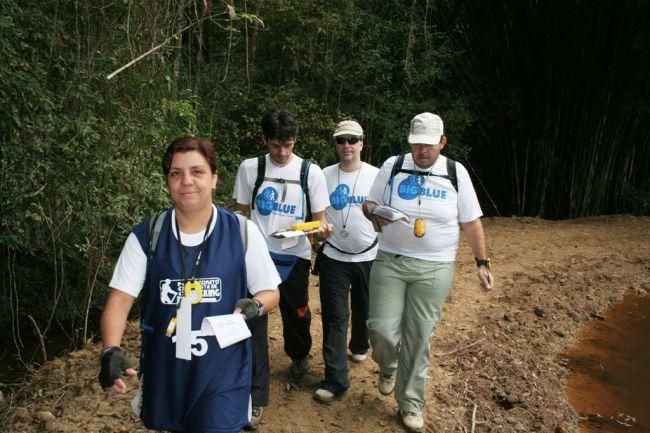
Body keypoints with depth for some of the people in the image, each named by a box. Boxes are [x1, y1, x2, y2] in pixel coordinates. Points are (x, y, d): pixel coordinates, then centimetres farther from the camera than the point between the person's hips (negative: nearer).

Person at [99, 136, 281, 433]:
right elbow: (120, 300, -6)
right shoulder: (145, 236, -5)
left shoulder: (243, 233, -8)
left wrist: (255, 305, -21)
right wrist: (111, 351, -22)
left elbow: (271, 293, 1)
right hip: (164, 374, 3)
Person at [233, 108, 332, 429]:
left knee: (297, 317, 14)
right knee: (253, 323, -4)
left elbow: (320, 218, -1)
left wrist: (322, 231, -23)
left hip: (294, 258, 0)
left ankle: (299, 357, 49)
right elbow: (241, 214, 7)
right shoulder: (249, 168, -1)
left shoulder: (310, 172, -3)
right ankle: (256, 397, 8)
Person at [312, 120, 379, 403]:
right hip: (334, 257, 0)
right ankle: (335, 380, 4)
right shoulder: (325, 176, -1)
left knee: (364, 311, 18)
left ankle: (359, 347, 47)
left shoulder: (375, 175, -2)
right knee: (334, 317, -1)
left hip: (368, 256, 1)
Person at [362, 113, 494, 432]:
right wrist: (375, 212, -19)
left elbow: (471, 223, 4)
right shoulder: (392, 166, 0)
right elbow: (369, 204, 5)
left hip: (434, 270, 0)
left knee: (418, 338, 5)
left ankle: (410, 403, 25)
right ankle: (388, 366, 33)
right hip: (390, 262, 1)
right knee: (381, 329, -4)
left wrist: (482, 263, 1)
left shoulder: (456, 173, 0)